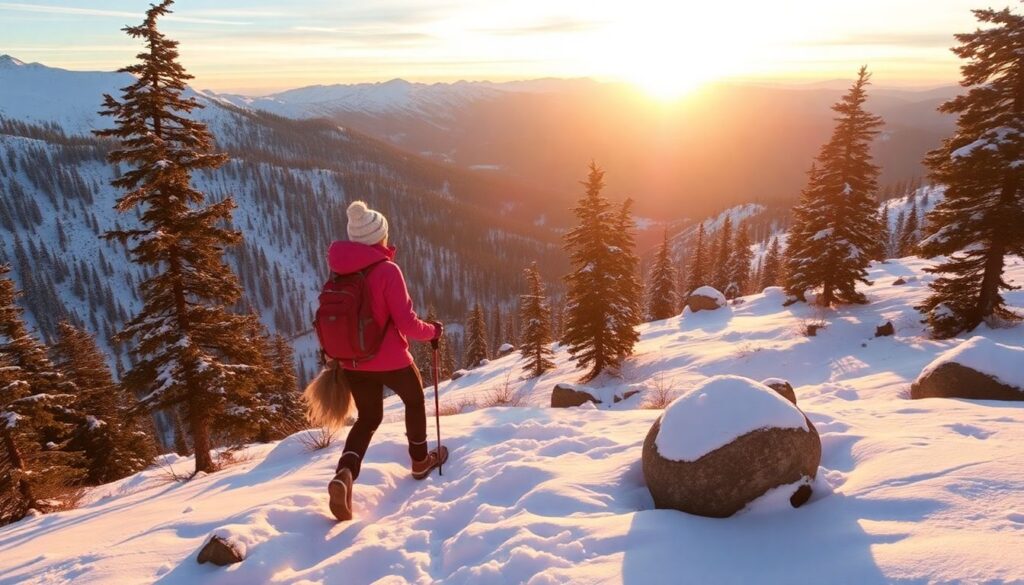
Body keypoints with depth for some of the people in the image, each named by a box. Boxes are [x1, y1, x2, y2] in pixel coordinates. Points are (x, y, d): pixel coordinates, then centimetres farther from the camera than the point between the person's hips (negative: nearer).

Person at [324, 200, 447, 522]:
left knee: (368, 418, 21)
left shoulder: (340, 271, -1)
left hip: (352, 363, 5)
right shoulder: (387, 270, -19)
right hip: (391, 361, -5)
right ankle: (420, 460, 41)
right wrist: (432, 331, -2)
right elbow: (407, 323, -21)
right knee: (415, 400, 24)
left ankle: (344, 474, -2)